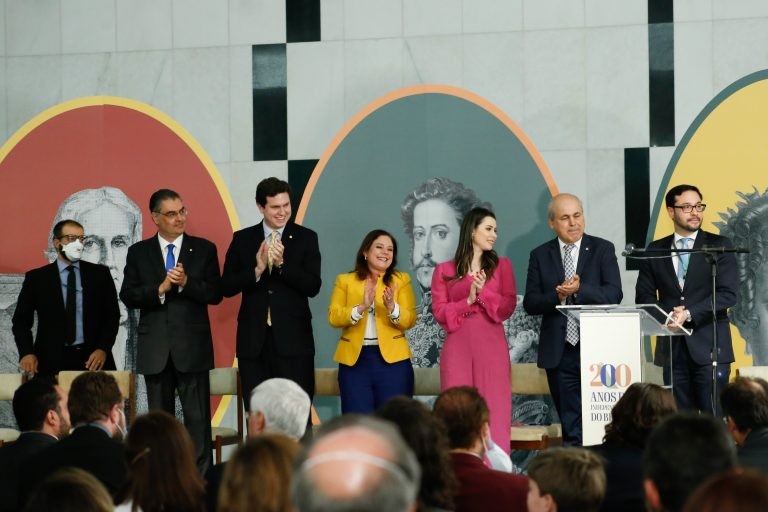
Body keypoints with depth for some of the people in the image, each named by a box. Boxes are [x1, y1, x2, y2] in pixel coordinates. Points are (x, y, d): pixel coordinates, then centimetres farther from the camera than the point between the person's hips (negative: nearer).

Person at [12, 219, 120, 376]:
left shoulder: (99, 274, 9)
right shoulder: (36, 278, 5)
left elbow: (112, 315, 8)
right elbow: (21, 319, 5)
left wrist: (103, 349, -7)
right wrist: (27, 353, -11)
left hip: (92, 359, 1)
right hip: (52, 362, -1)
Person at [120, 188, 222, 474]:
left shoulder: (204, 249, 4)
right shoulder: (138, 253, 7)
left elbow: (215, 294, -2)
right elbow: (128, 296, -1)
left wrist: (186, 283, -17)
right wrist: (161, 288, -15)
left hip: (192, 347, -2)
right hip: (155, 349, 2)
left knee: (198, 417, -4)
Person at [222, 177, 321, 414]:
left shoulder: (306, 238, 3)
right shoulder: (243, 239, 8)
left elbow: (313, 286, -6)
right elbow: (227, 287, 1)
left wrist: (281, 264, -18)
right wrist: (257, 270, -14)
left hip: (293, 340, -2)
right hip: (254, 341, 2)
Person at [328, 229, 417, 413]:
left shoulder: (401, 280, 8)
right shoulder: (345, 280, 9)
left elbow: (410, 320, -3)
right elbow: (333, 317, -3)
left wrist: (392, 307, -22)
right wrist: (361, 307, -18)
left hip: (392, 359, 0)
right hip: (354, 359, 0)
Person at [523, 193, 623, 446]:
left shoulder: (603, 249, 4)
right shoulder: (540, 255, 8)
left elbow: (614, 294, -8)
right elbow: (530, 303, 3)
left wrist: (579, 289, -22)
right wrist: (556, 296, -16)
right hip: (559, 352, 2)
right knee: (570, 424, 5)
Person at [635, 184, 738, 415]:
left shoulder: (719, 246, 4)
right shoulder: (656, 250, 12)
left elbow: (728, 294, -6)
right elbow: (644, 295, 10)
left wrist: (689, 314, -14)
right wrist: (667, 315, -9)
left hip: (709, 346, -3)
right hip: (672, 347, 3)